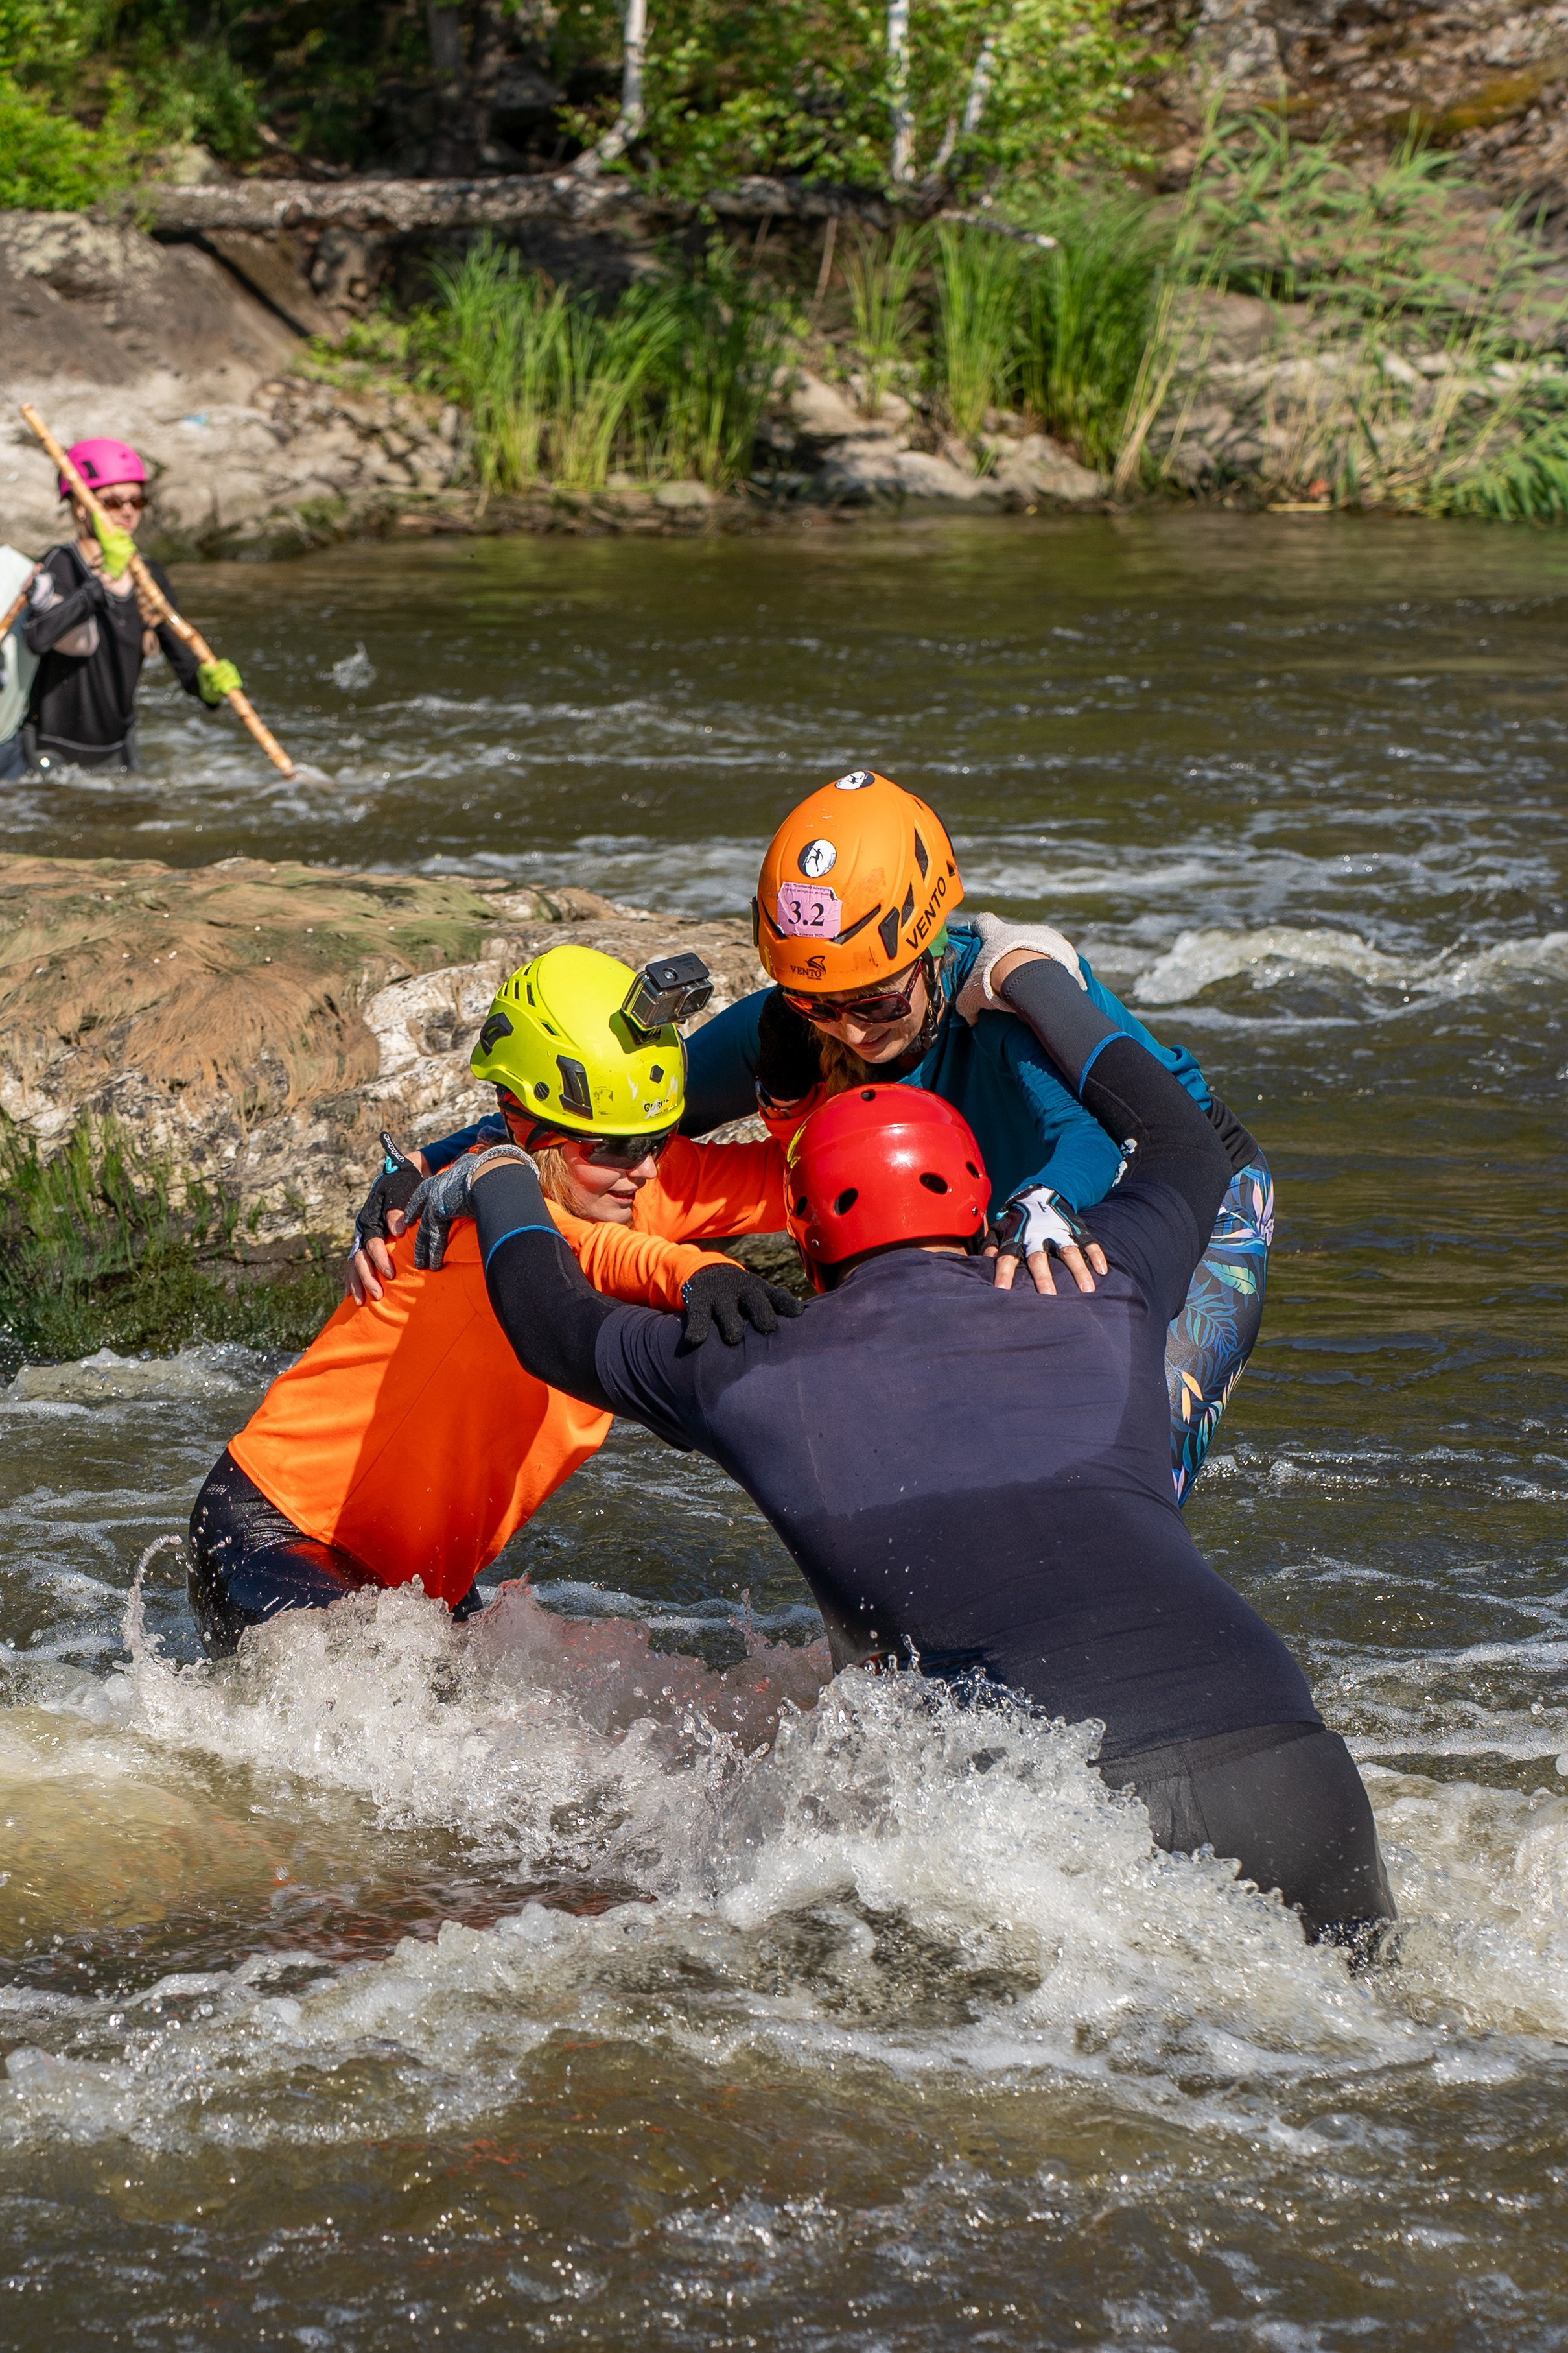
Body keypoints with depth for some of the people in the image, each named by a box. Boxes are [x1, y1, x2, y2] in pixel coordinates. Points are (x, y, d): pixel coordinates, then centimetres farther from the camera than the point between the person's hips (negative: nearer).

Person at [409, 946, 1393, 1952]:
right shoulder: (1101, 1300, 20)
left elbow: (557, 1328, 37)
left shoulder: (757, 1379, 15)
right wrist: (1033, 982, 58)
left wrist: (503, 1183, 58)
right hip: (1276, 1748, 2)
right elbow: (1185, 1146, 46)